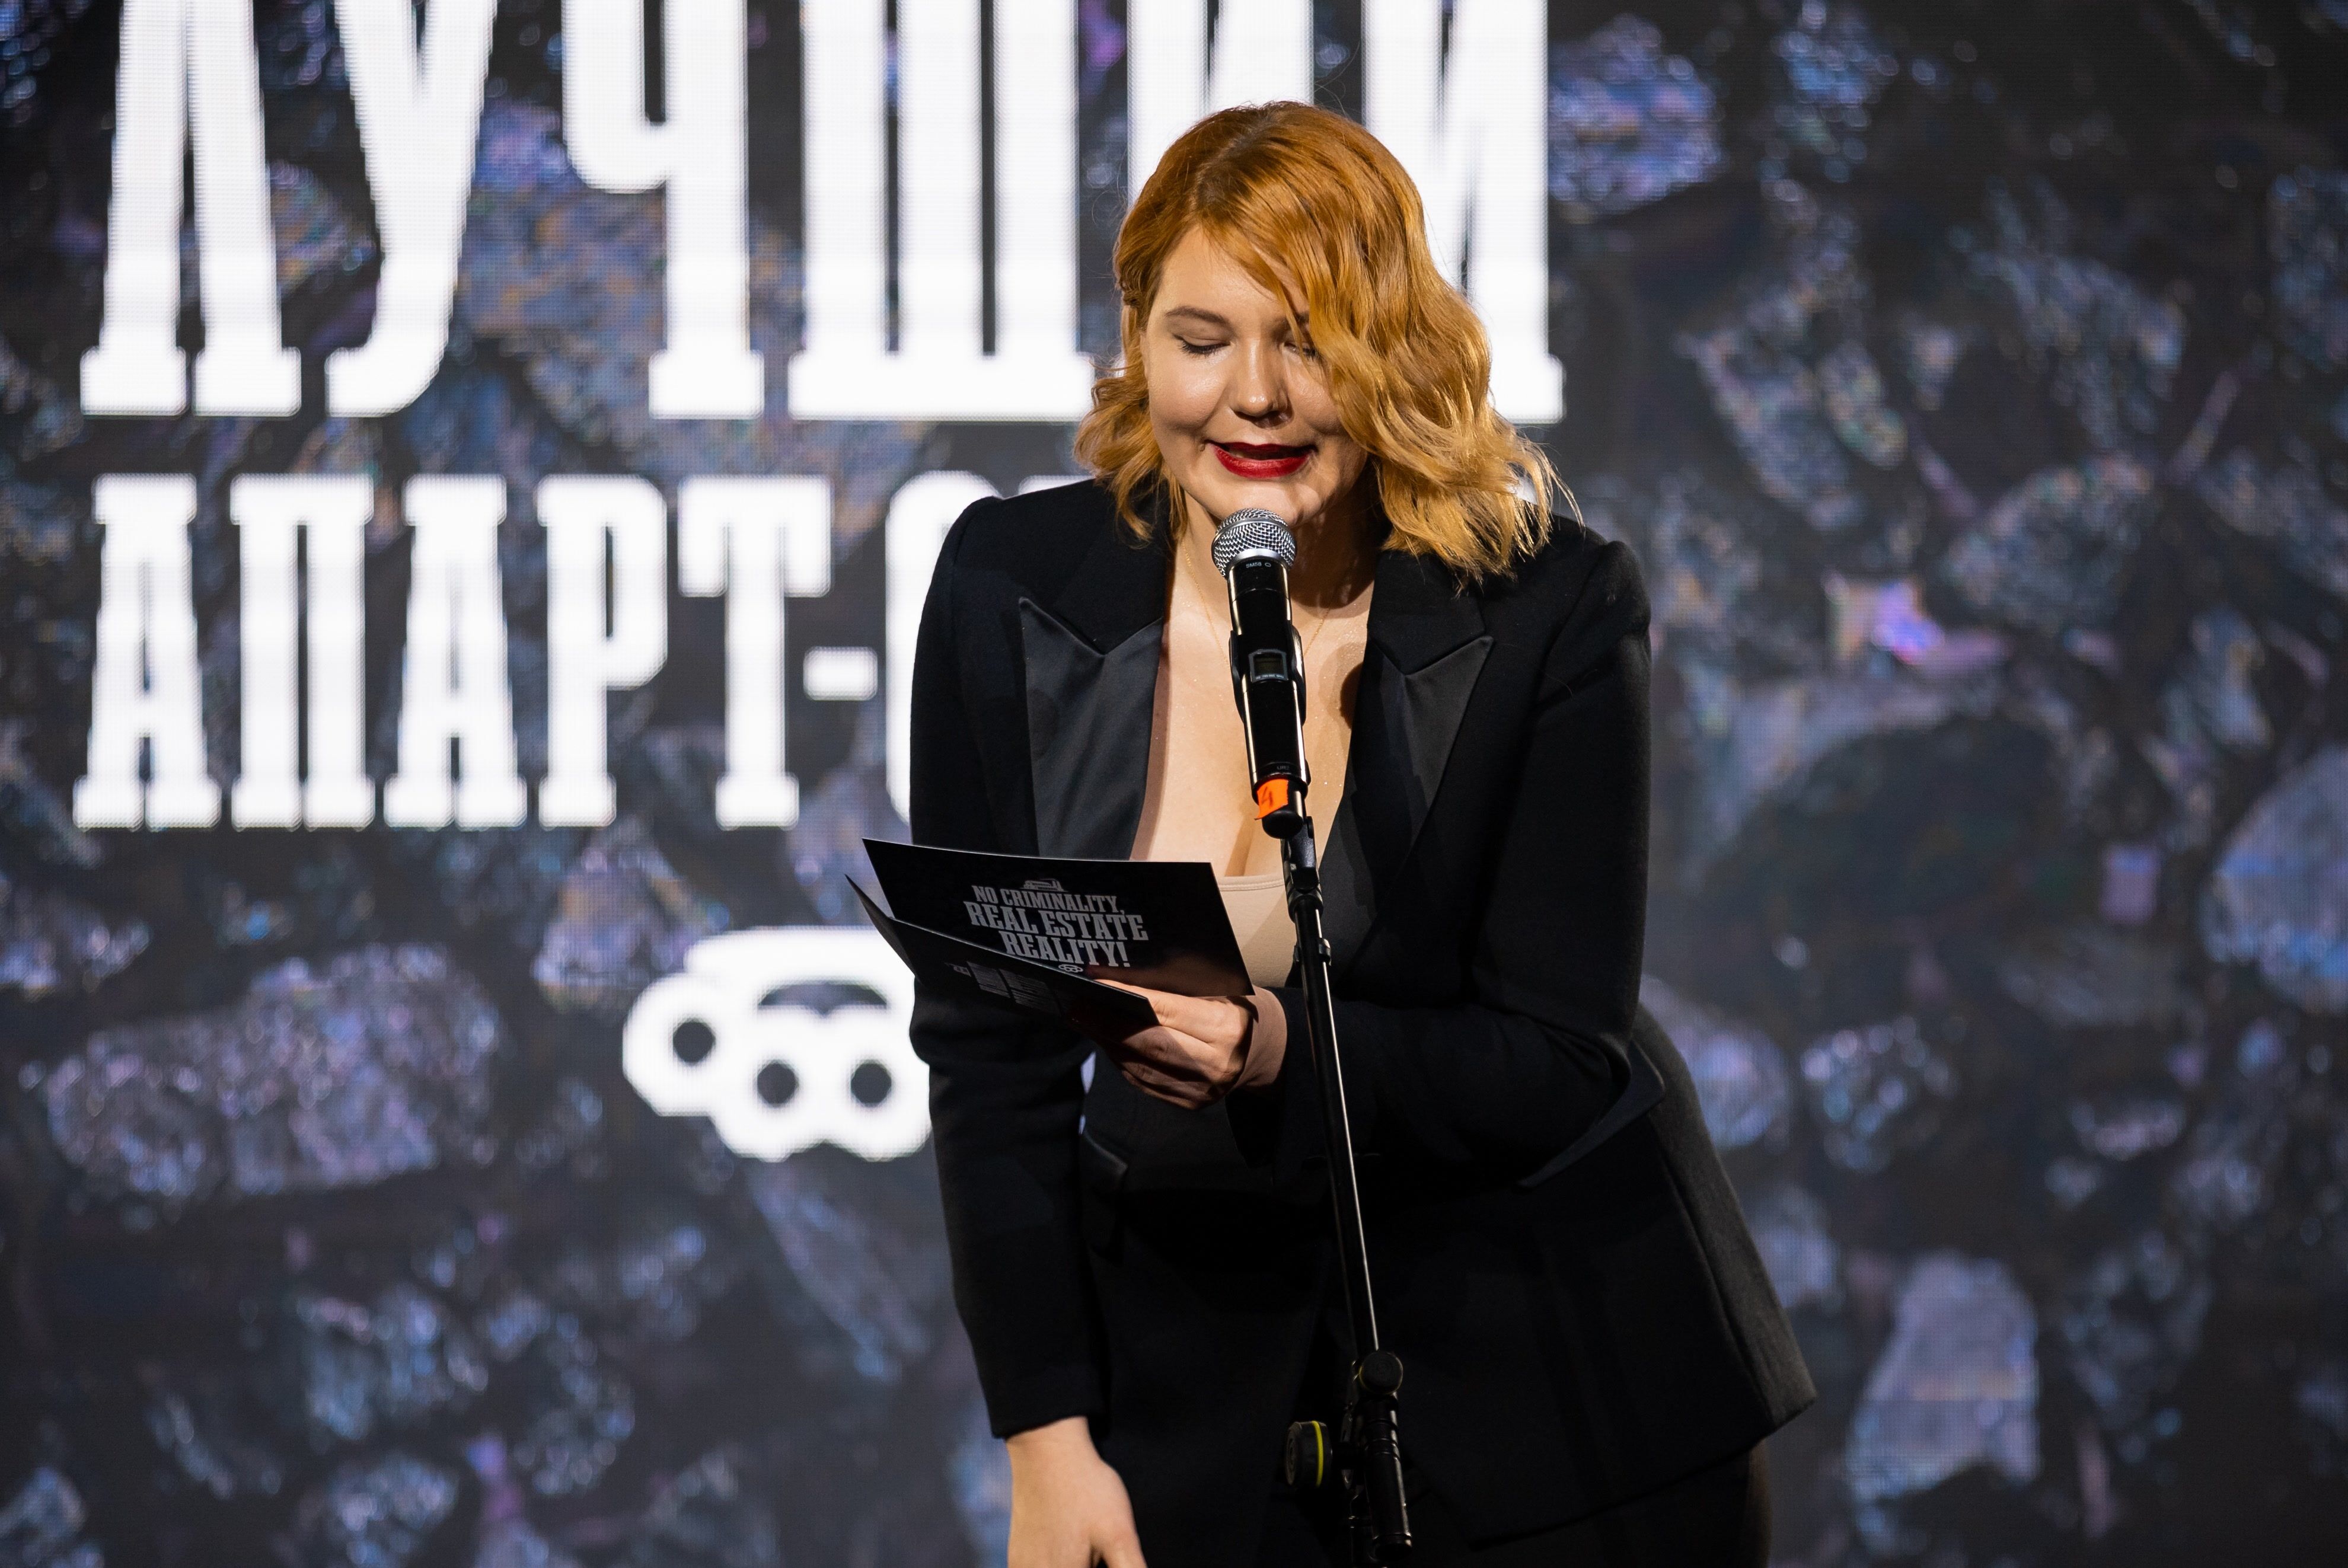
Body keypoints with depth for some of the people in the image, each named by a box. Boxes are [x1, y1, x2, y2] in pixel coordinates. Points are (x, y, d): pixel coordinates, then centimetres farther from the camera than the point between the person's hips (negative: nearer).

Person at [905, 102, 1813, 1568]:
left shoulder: (1554, 607, -14)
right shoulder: (1012, 589, -7)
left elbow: (1560, 1065, -14)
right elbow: (987, 1044, -4)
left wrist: (1281, 1052, -32)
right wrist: (1047, 1435, -8)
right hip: (1199, 1369, 2)